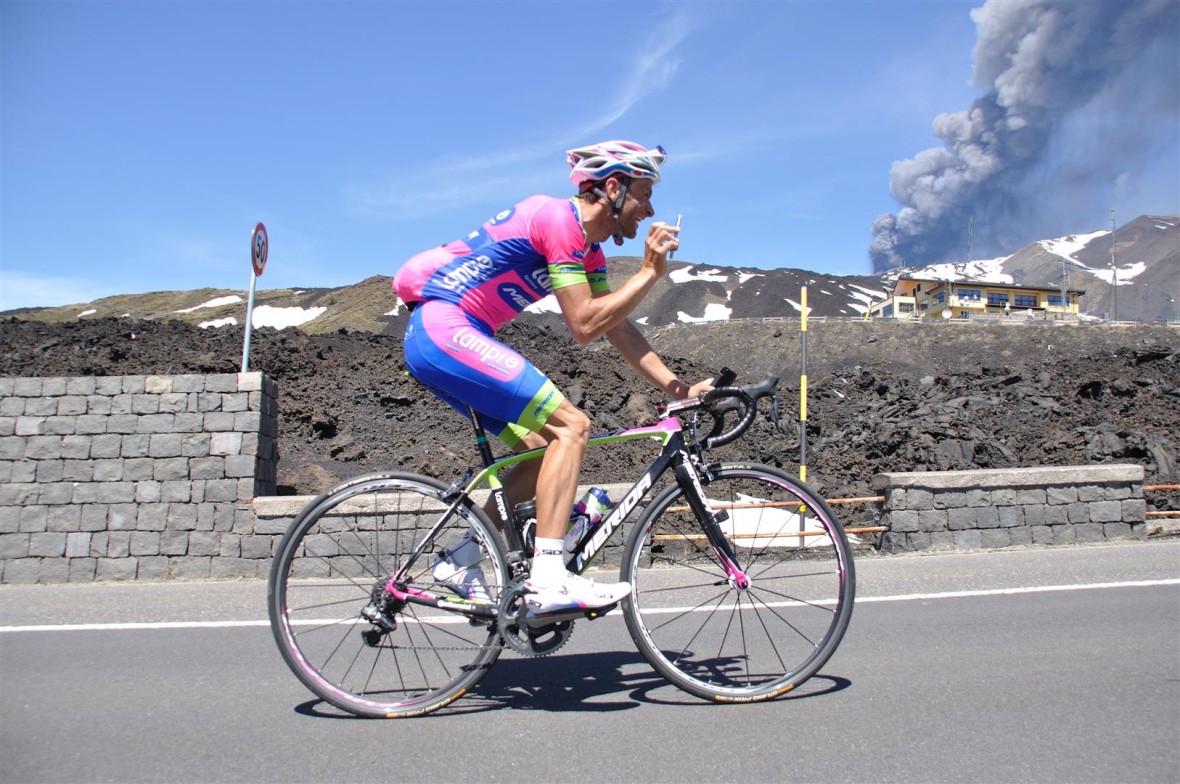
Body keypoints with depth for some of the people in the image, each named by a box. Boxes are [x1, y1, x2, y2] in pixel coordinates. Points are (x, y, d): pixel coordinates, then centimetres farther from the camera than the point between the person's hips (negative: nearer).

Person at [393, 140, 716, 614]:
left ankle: (461, 559, 14)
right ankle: (548, 581, -18)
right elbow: (584, 326, -17)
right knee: (571, 426, -16)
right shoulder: (557, 218, -13)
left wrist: (678, 389, 8)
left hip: (434, 342, 10)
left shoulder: (588, 250, 17)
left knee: (547, 449, 9)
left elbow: (619, 331, 15)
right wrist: (650, 272, -12)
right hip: (444, 329, -10)